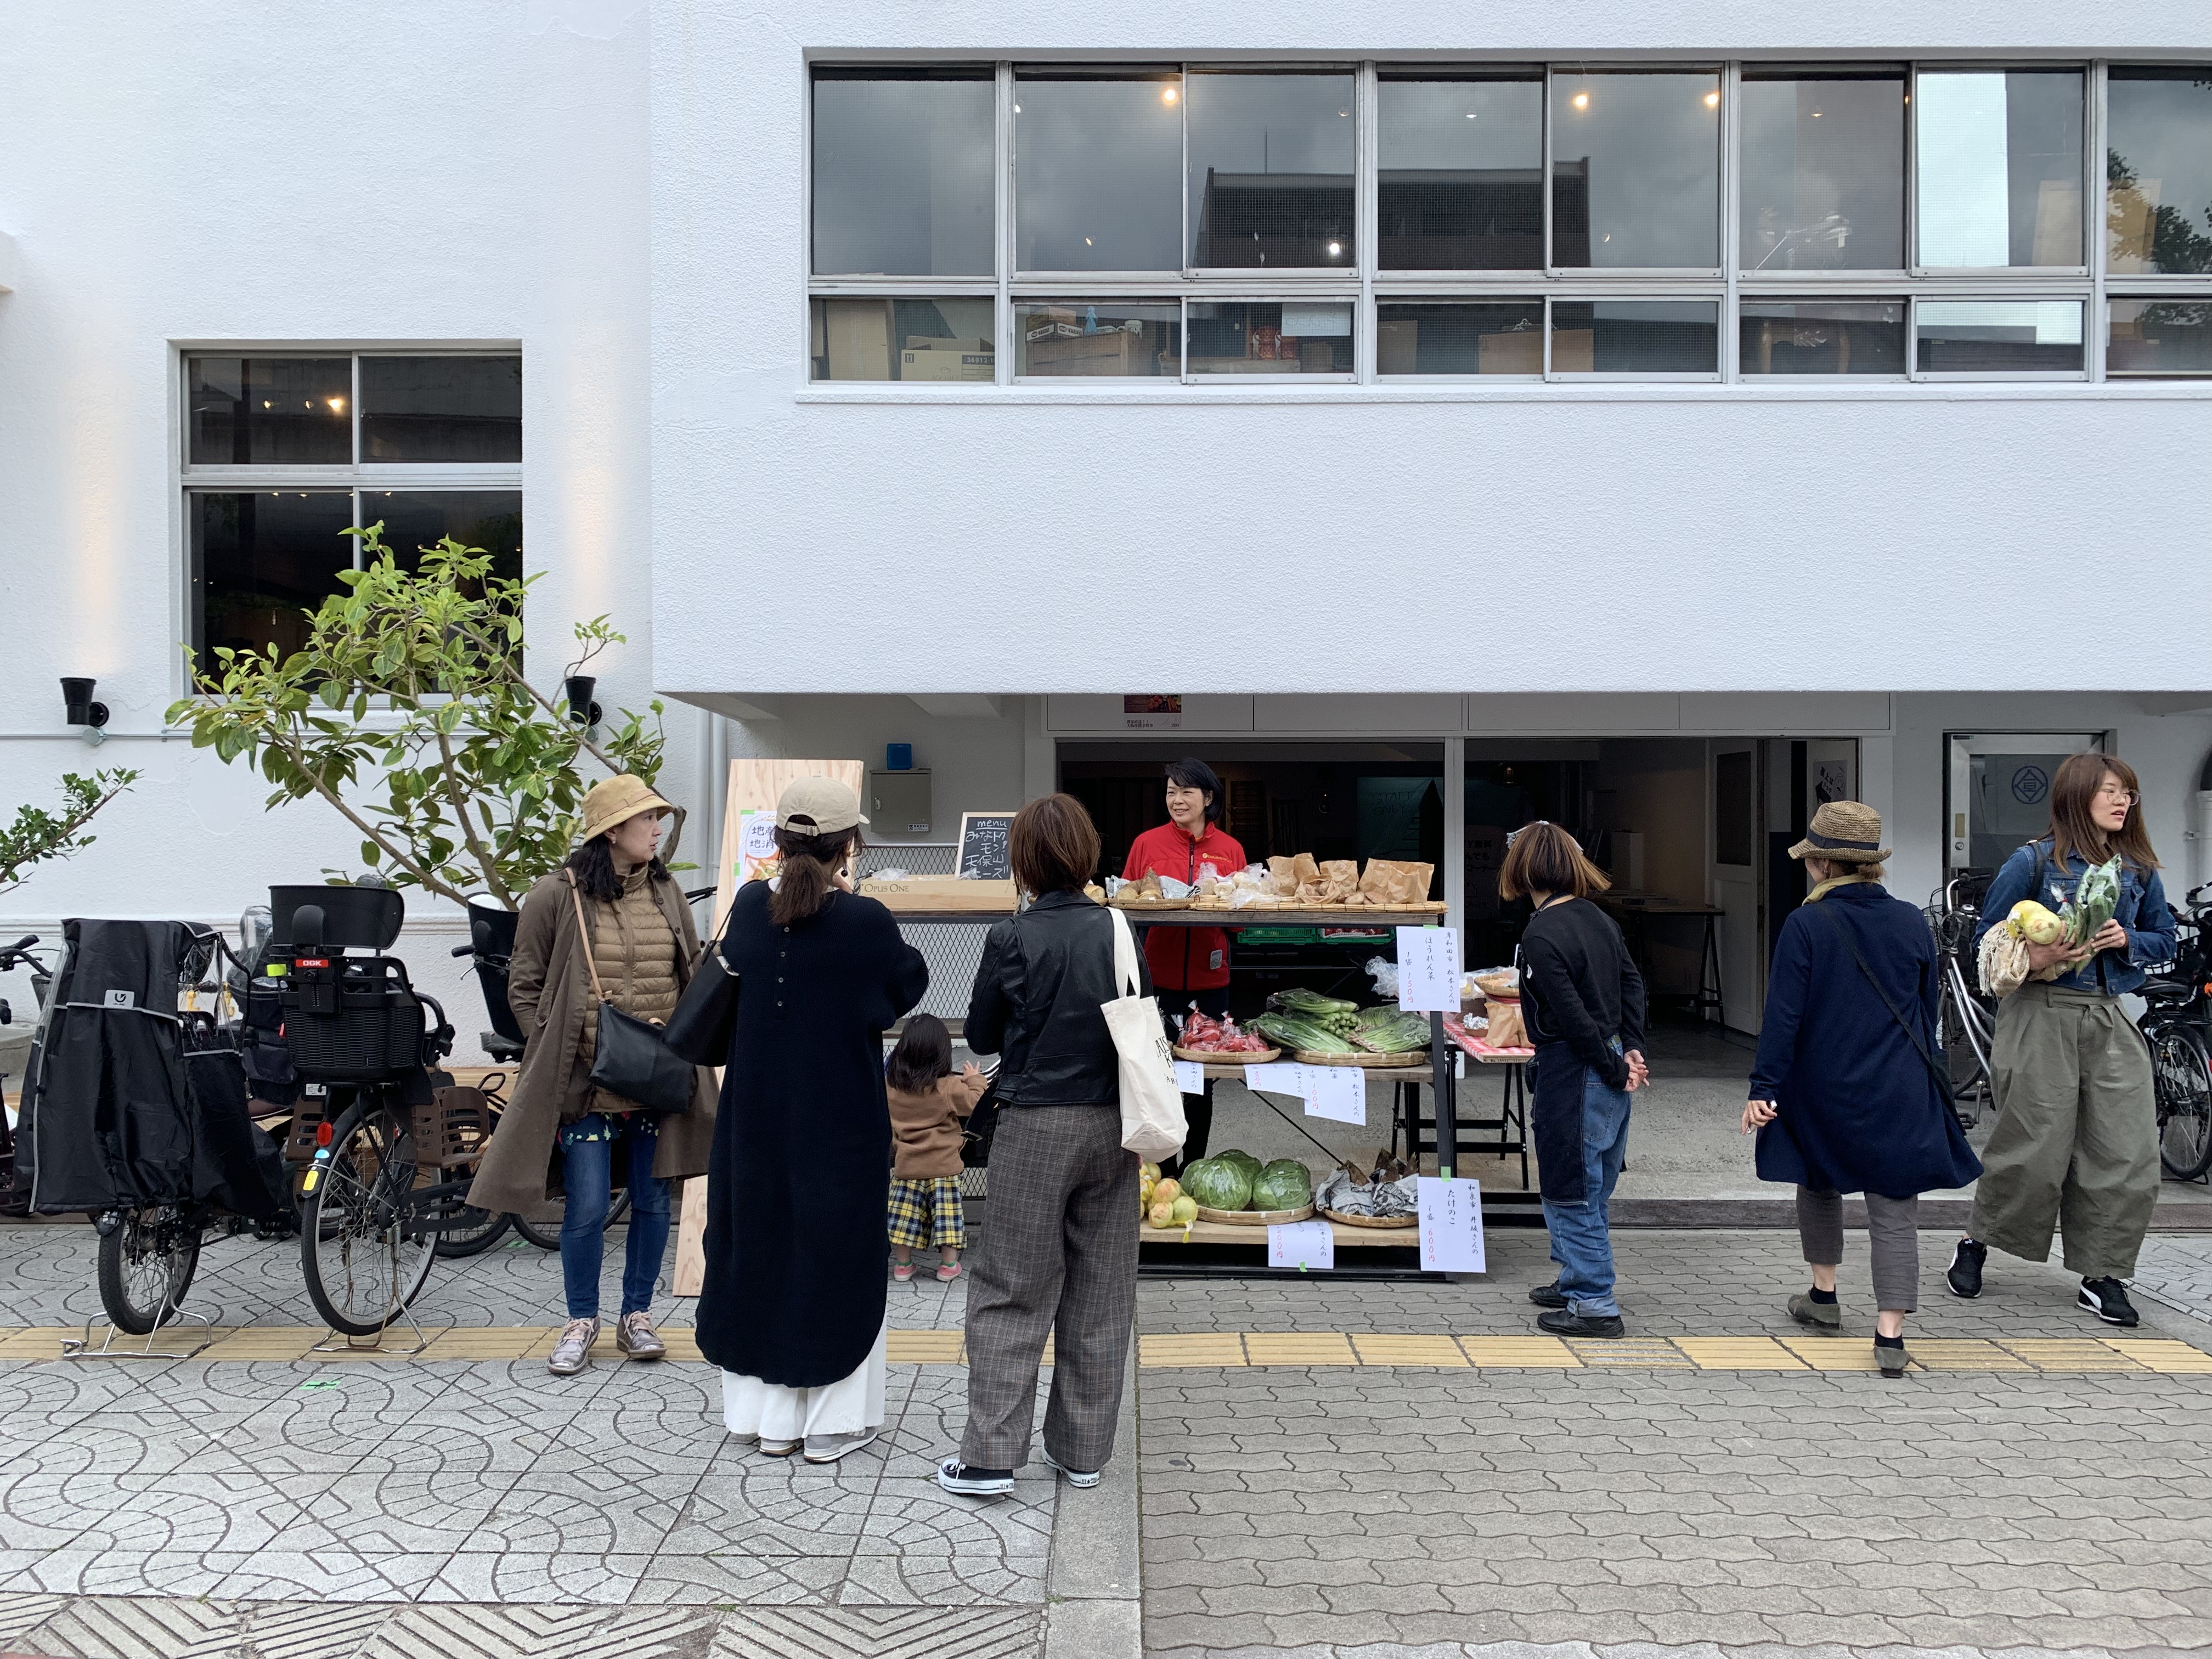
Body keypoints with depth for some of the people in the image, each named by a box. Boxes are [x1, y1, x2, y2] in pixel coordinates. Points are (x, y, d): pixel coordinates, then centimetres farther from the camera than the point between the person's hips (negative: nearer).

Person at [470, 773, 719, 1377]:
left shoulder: (667, 893, 7)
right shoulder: (556, 897, -5)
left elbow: (695, 975, 16)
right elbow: (524, 987, 1)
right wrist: (555, 1050, -6)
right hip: (586, 1082, -4)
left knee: (652, 1202, 9)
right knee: (587, 1209, 0)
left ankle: (637, 1315, 26)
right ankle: (581, 1321, 20)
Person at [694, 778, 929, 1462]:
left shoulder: (749, 906, -6)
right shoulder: (864, 922, -19)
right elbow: (910, 982, -1)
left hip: (757, 1117, 4)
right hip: (840, 1123, -4)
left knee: (761, 1248, 16)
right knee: (836, 1256, 10)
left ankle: (770, 1414, 25)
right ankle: (833, 1419, 19)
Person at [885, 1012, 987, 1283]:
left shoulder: (892, 1084, -2)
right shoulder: (948, 1087, -15)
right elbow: (975, 1103, -7)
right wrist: (974, 1079, 7)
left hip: (906, 1163, 3)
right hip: (943, 1165, -3)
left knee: (906, 1210, 10)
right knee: (946, 1210, 6)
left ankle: (902, 1264, 16)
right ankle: (948, 1264, 11)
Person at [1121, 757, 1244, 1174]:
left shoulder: (1230, 849, 5)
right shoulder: (1147, 843, 2)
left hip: (1209, 979, 2)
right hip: (1158, 976, -1)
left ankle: (1193, 1167, 26)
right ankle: (1163, 1168, 16)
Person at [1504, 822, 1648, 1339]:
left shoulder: (1539, 936, -20)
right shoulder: (1598, 918, 6)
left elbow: (1574, 1018, -21)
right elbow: (1632, 982, 8)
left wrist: (1616, 1071, -11)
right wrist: (1631, 1050, 2)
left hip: (1572, 1077, -9)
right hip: (1609, 1070, 9)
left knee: (1571, 1193, 3)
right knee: (1590, 1189, 20)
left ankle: (1595, 1305, 11)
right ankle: (1576, 1281, 35)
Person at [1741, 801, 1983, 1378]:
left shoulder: (1805, 925, -11)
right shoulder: (1912, 922, 1)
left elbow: (1783, 1015, -13)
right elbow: (1928, 1011, 11)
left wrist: (1764, 1087, -9)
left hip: (1823, 1092, -2)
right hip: (1900, 1096, 2)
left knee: (1818, 1185, 22)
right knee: (1894, 1212, 4)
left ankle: (1824, 1297, 34)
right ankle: (1890, 1336, -1)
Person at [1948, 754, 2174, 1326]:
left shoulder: (2138, 869, 9)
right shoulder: (2034, 861, -4)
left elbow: (2164, 941, 17)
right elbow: (1989, 939, -2)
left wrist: (2127, 940, -4)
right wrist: (2033, 958, -20)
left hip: (2110, 1021, 5)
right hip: (2043, 1016, -5)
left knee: (2127, 1155, 1)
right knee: (2035, 1149, -2)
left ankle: (2101, 1276, 14)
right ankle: (1976, 1244, 20)